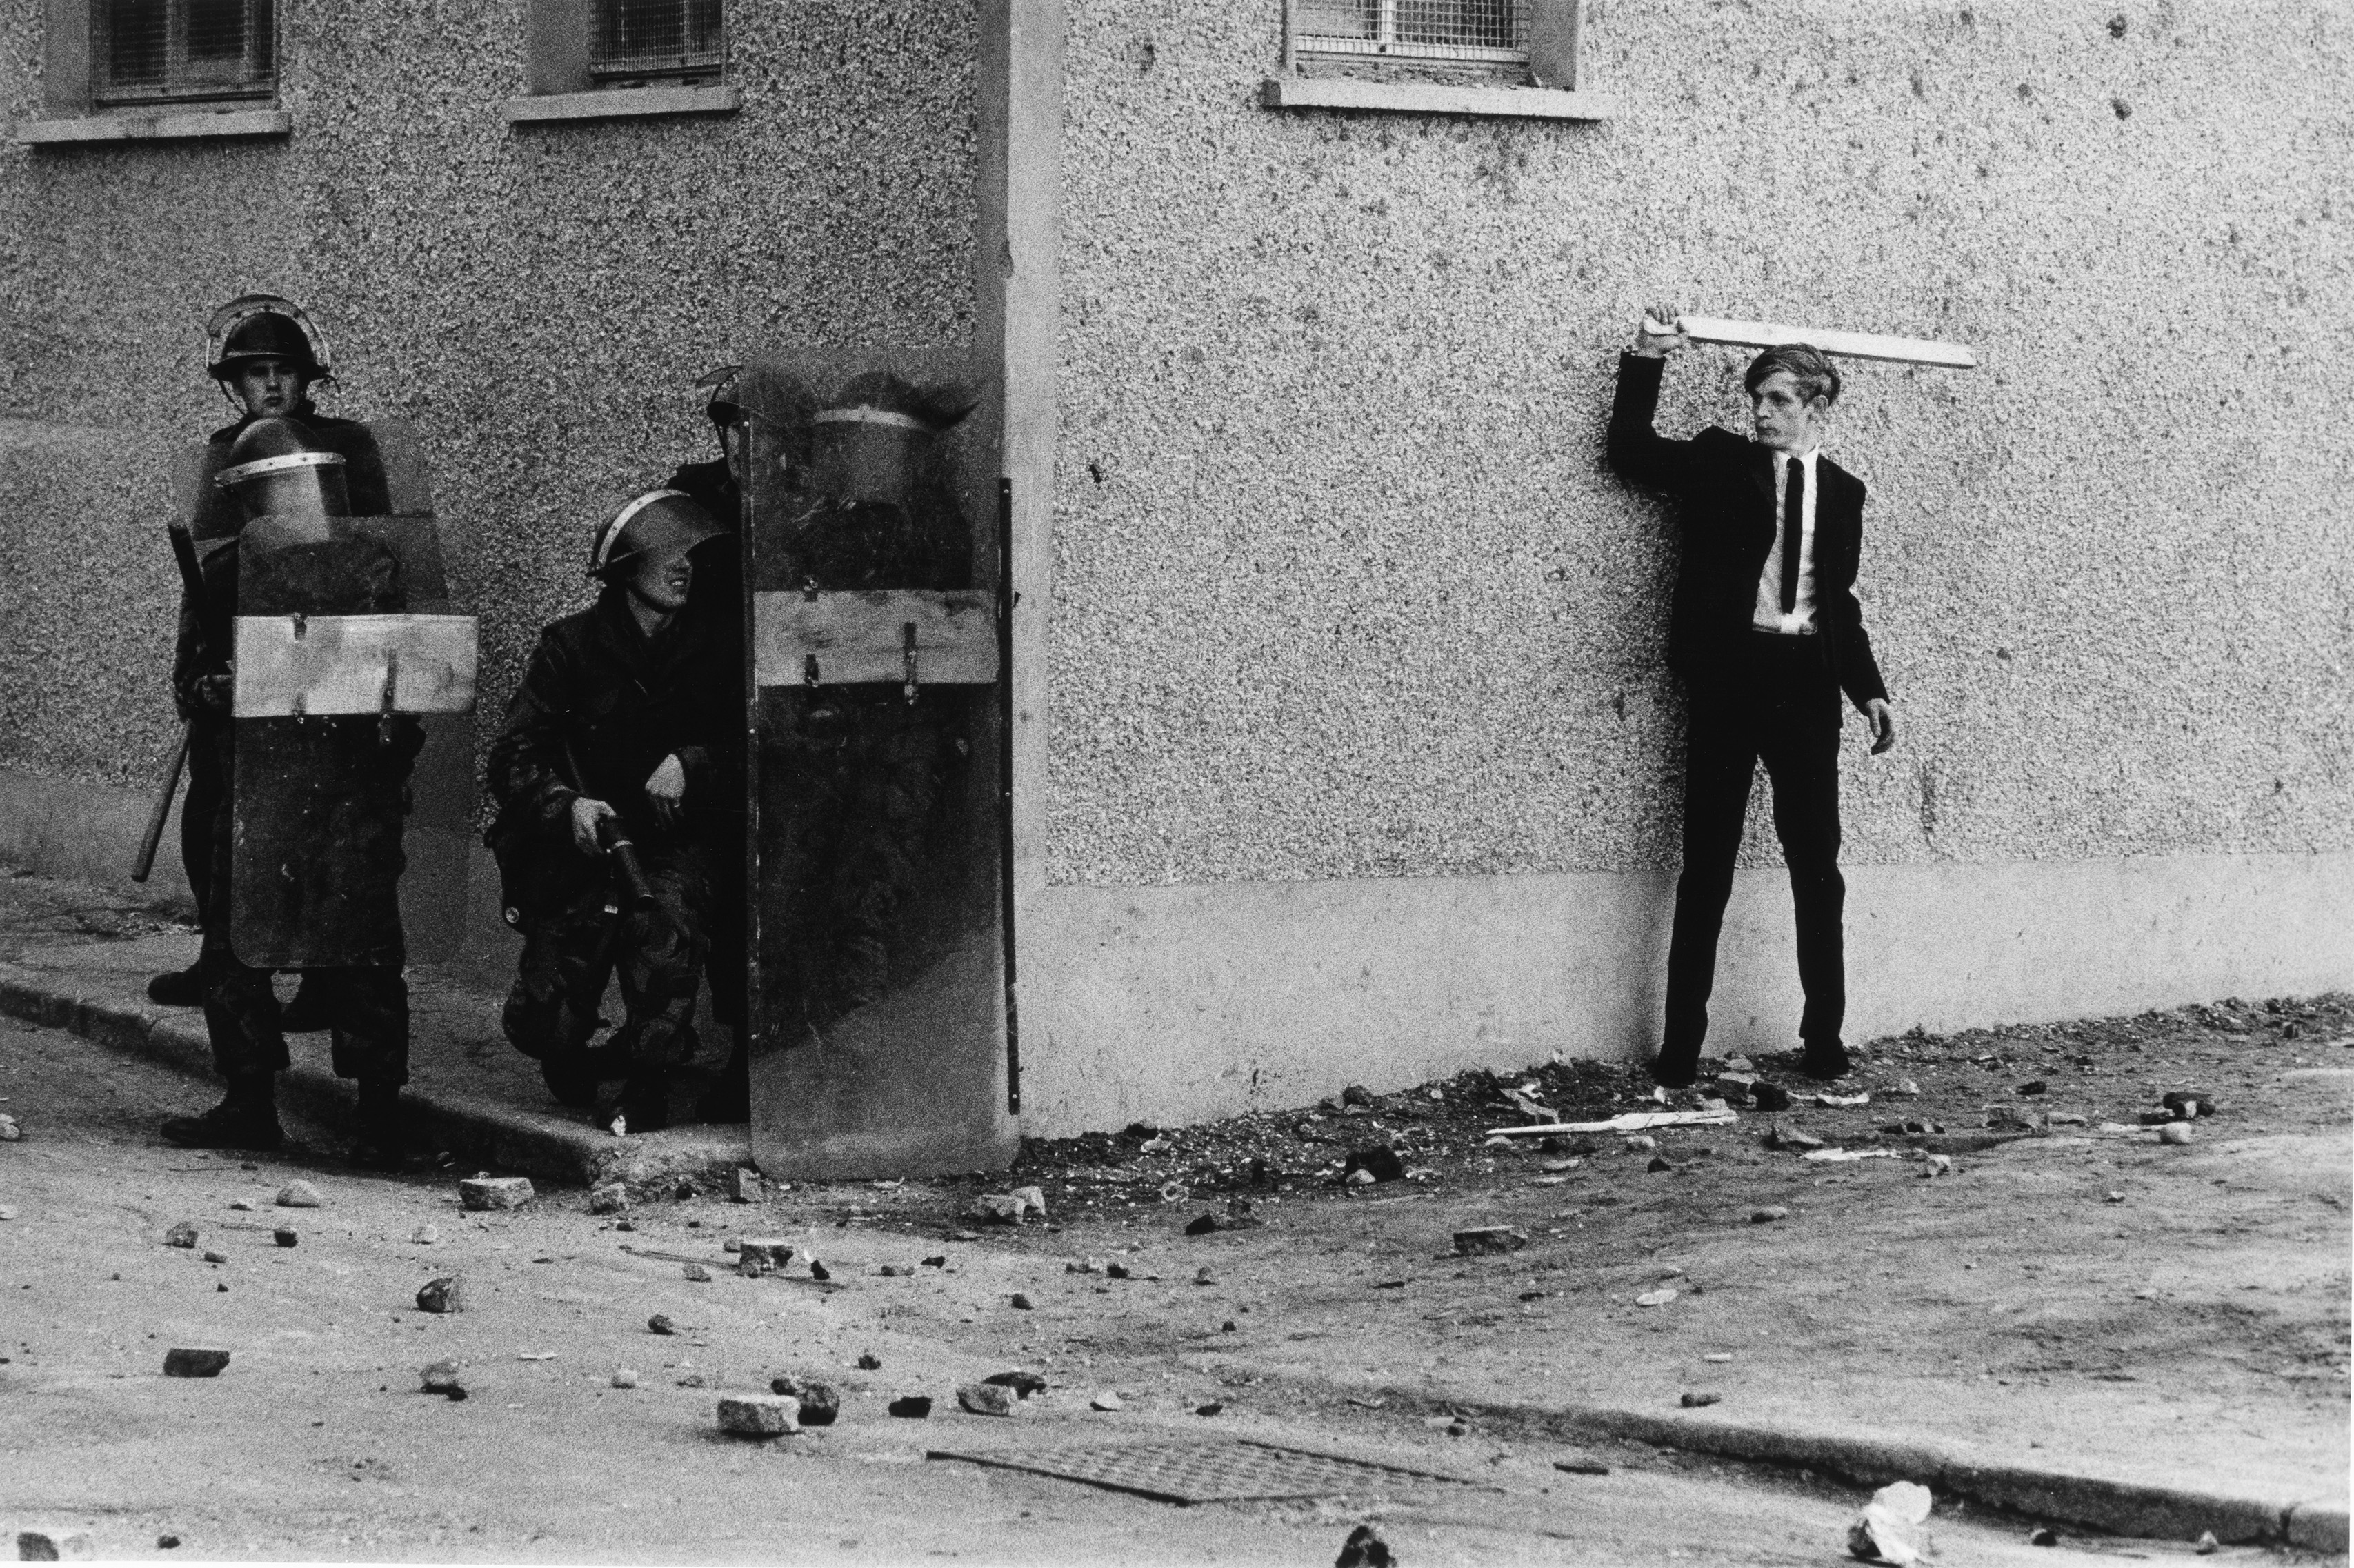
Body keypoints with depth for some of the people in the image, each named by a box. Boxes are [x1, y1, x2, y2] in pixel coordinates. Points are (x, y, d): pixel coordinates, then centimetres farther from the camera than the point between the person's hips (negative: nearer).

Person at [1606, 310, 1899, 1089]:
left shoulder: (1842, 490, 13)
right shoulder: (1721, 462, 8)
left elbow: (1842, 602, 18)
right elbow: (1631, 448, 7)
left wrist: (1869, 689, 10)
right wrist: (1646, 361, -4)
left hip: (1807, 681, 2)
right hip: (1729, 674, -2)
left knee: (1817, 865, 3)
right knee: (1707, 865, -2)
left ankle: (1823, 1040, 11)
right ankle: (1681, 1048, 0)